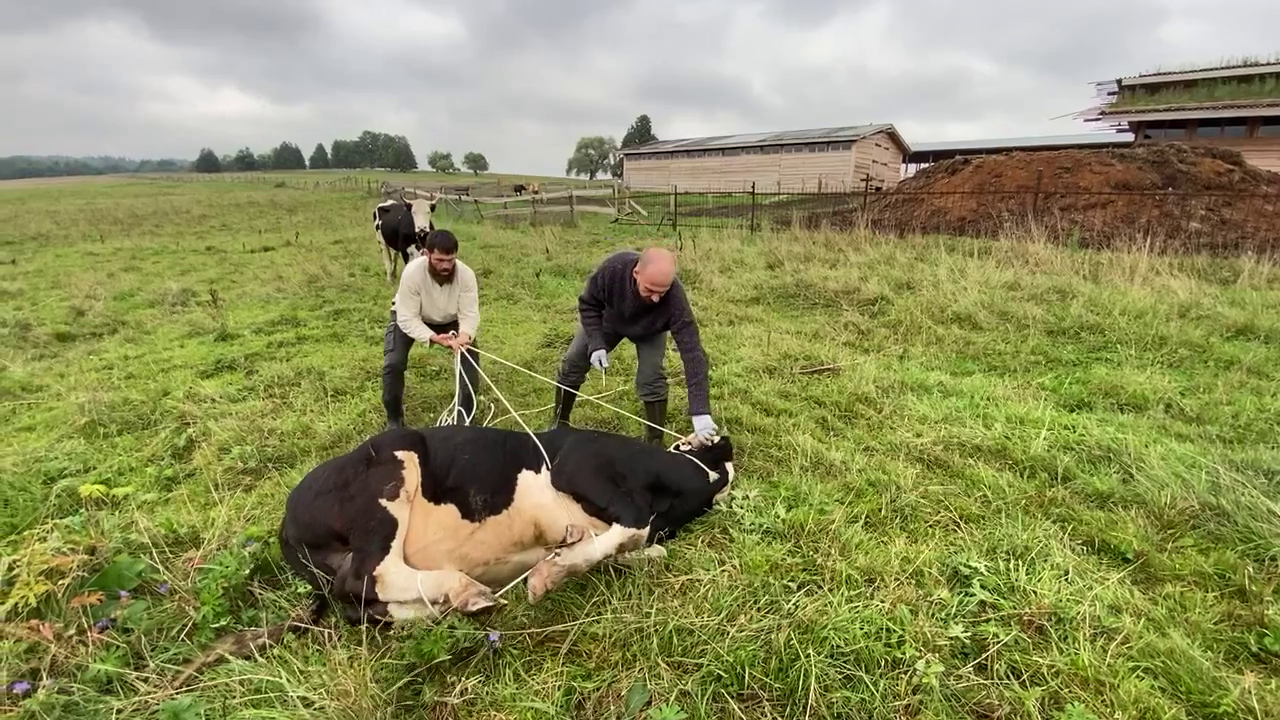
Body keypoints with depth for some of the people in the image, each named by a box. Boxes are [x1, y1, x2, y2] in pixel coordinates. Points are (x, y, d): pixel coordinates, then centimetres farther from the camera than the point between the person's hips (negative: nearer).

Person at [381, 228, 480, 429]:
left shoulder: (466, 274, -32)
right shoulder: (412, 272, -37)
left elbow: (470, 314, -30)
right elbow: (407, 319, -34)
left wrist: (465, 335, -52)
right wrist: (433, 337, -49)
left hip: (449, 320, 2)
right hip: (409, 318, -2)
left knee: (470, 359, -16)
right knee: (393, 363, -21)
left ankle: (465, 416, 7)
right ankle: (394, 419, 5)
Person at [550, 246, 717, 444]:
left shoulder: (675, 299, -45)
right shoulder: (613, 268, -43)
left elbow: (692, 353, -44)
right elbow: (588, 304, -22)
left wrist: (700, 412, -49)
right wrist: (596, 344, -35)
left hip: (650, 331, -2)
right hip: (609, 317, 2)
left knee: (651, 378, -19)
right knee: (572, 363, 4)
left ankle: (655, 443, -1)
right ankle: (559, 424, 27)